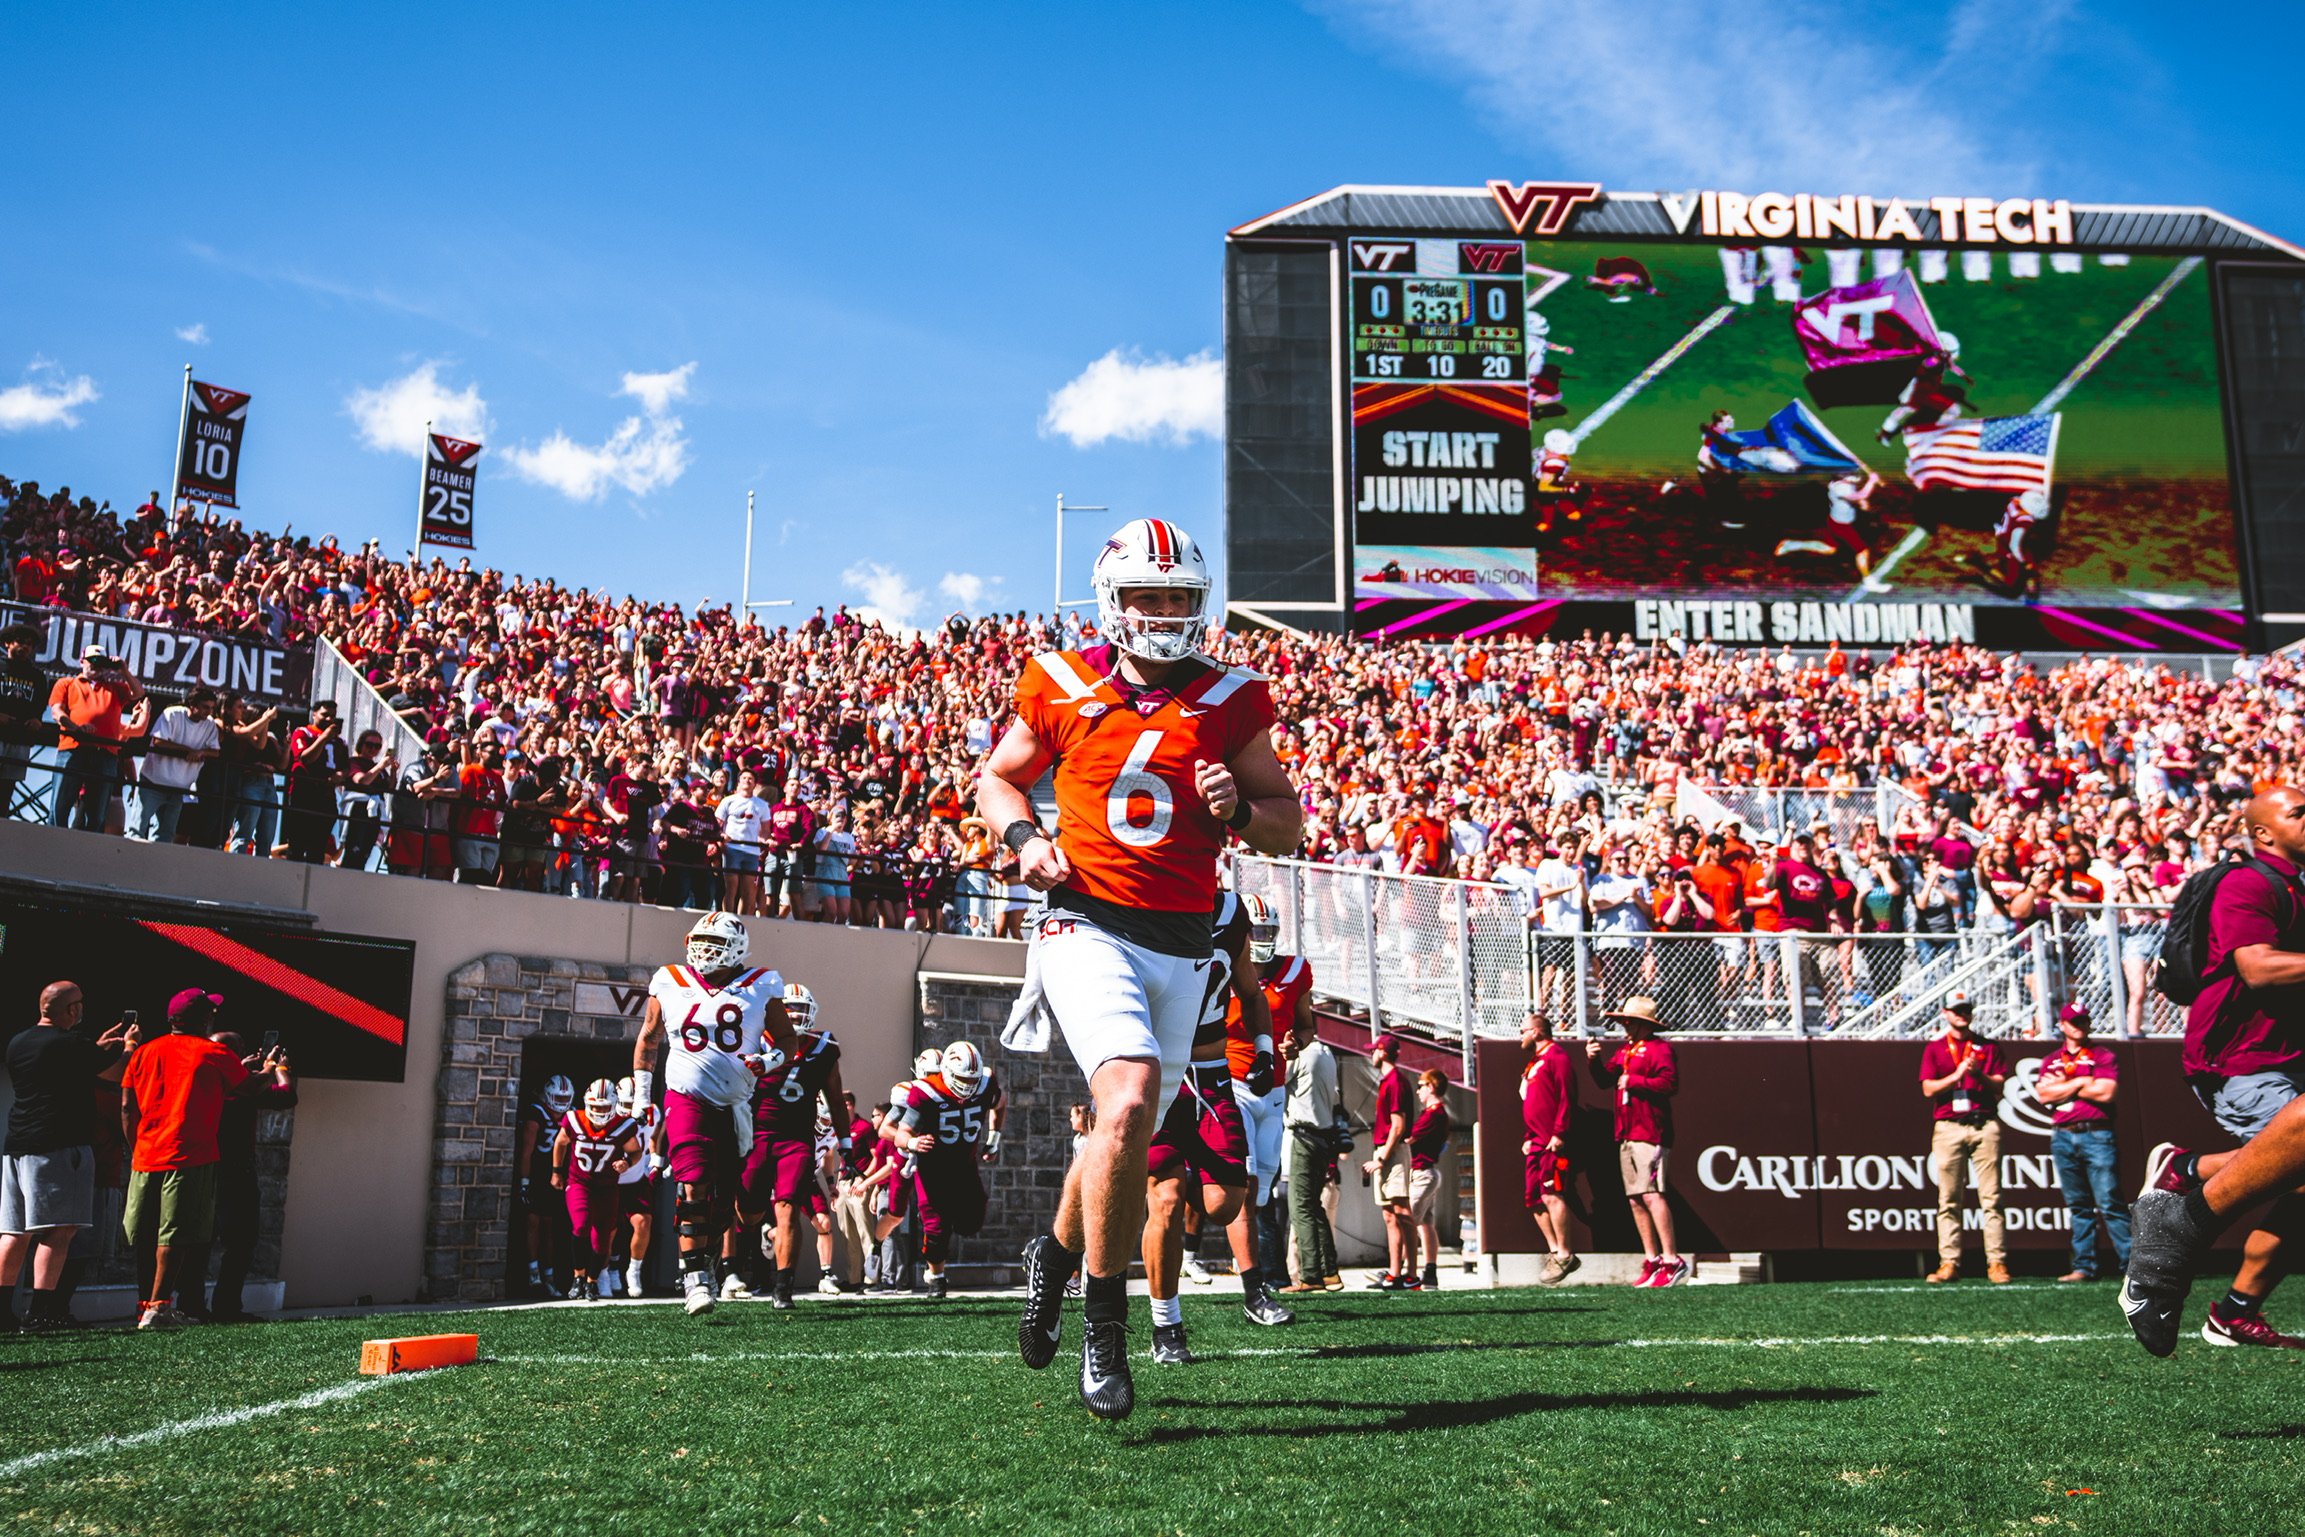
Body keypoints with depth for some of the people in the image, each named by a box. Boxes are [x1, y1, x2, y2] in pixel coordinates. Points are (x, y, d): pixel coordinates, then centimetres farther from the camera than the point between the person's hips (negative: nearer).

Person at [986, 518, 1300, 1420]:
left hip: (1181, 944, 3)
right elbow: (998, 780, 16)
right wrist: (1026, 839, -4)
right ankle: (1104, 1323, -9)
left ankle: (1055, 1254, 41)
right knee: (1131, 1100, -24)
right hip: (1088, 928, -3)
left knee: (1126, 1132, 10)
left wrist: (1239, 809, -10)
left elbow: (1289, 826, 12)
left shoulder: (1232, 701, 6)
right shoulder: (1061, 687, 2)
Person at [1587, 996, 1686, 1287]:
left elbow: (1670, 1083, -18)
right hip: (1626, 1135, 9)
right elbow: (1605, 1079, 17)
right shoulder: (1624, 1051, 22)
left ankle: (1672, 1261, -17)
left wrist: (1634, 1081, -15)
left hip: (1650, 1134, -9)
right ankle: (1652, 1260, 13)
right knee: (1635, 1198, 8)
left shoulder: (1659, 1048, -5)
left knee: (1651, 1194, -16)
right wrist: (1595, 1060, 0)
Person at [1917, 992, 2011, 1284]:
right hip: (1948, 1127, 0)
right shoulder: (1934, 1049, 11)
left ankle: (1997, 1262, -3)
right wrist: (1956, 1075, -13)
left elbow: (1999, 1085, 6)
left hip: (1985, 1125, 1)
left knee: (1991, 1197, -4)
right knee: (1948, 1200, -2)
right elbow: (1928, 1089, 1)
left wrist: (1979, 1074, -13)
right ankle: (1949, 1263, -1)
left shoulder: (1988, 1047, 14)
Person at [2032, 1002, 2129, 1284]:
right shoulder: (2051, 1061, 16)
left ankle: (2133, 1265, -8)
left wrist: (2062, 1086, -1)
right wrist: (2080, 1083, -5)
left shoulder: (2103, 1057, 6)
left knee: (2110, 1203, -10)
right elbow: (2043, 1094, 1)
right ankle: (2084, 1266, 8)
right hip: (2063, 1137, 4)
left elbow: (2106, 1092, -10)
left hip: (2097, 1136, -4)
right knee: (2078, 1206, 6)